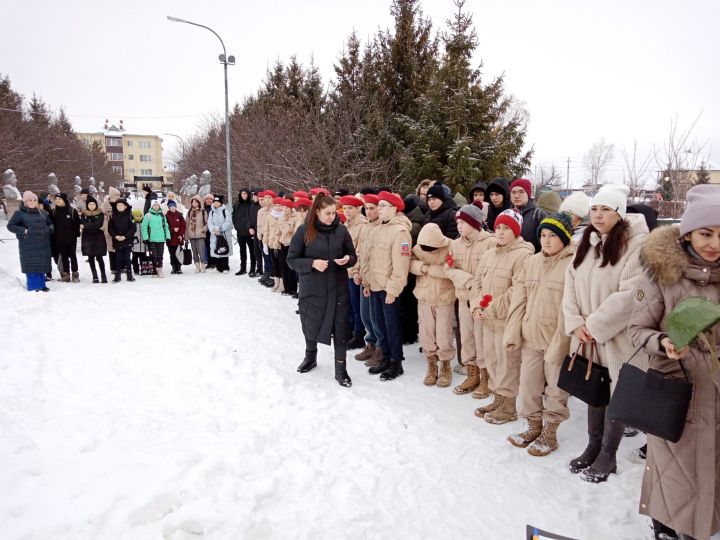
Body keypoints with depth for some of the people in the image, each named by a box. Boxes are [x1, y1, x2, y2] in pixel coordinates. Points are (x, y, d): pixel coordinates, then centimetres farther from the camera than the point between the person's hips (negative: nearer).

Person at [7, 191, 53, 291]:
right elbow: (10, 226, -3)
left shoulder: (42, 212, 11)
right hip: (28, 246, -5)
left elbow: (50, 223, 23)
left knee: (42, 265, 9)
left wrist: (49, 229, 2)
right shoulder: (19, 213, -3)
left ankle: (41, 285, 19)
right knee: (31, 266, -2)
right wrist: (23, 231, -15)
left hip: (43, 245, 5)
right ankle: (34, 287, 5)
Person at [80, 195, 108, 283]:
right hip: (88, 238, 3)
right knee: (91, 258, 5)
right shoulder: (84, 214, 7)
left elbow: (98, 224, -14)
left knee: (99, 257, -4)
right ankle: (95, 276, 11)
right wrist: (93, 226, -22)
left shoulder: (100, 214, 0)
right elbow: (82, 225, -6)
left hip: (98, 237, -2)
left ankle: (103, 275, 6)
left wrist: (85, 226, -17)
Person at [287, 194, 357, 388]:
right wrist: (312, 263, -21)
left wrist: (348, 259, -16)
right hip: (312, 289, -1)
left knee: (340, 327, 1)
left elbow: (353, 255, 8)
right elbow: (291, 259, -6)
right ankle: (310, 357, 42)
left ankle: (340, 368, 16)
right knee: (311, 324, 15)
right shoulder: (304, 230, -9)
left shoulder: (341, 230, -3)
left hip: (338, 288, 1)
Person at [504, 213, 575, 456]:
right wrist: (513, 333, 1)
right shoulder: (532, 262, 7)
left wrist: (559, 343, -18)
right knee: (528, 384, 13)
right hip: (530, 336, 5)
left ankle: (550, 434, 26)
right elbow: (519, 299, 6)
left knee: (555, 387, 9)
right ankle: (534, 426, 33)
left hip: (557, 339, -5)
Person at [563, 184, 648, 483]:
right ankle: (593, 446, 30)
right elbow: (571, 284, 6)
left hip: (617, 335, -6)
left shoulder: (637, 243, -13)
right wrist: (576, 323, -6)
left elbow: (629, 294, -20)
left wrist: (595, 325, -17)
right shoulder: (587, 242, 9)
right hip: (587, 334, 6)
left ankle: (607, 455, 20)